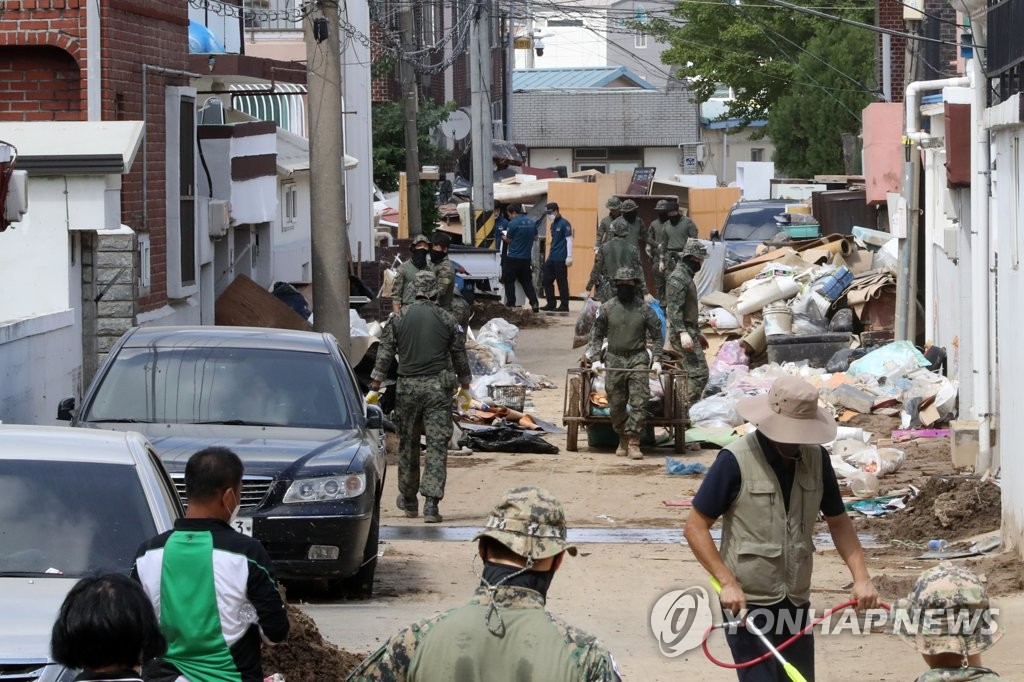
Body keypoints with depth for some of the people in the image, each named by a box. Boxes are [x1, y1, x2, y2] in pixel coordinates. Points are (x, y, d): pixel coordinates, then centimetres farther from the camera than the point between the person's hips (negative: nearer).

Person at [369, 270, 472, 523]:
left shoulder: (400, 318, 2)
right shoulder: (447, 320, 1)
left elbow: (385, 355, 2)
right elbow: (460, 357, 7)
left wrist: (374, 388, 7)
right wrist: (465, 387, 21)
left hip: (407, 388, 1)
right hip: (438, 388, -1)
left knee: (407, 445, 14)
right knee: (437, 446, -3)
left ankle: (408, 500, 26)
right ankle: (431, 504, -12)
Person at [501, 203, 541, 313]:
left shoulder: (513, 223, -13)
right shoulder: (531, 222, 6)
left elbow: (508, 240, -5)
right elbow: (535, 238, 15)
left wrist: (504, 237, 16)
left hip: (513, 258, -6)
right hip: (526, 258, 6)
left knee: (509, 281, 5)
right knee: (526, 282, 13)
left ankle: (511, 304, 3)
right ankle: (534, 303, 2)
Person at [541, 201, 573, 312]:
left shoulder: (564, 224, -10)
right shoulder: (553, 224, 16)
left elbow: (569, 240, -13)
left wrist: (569, 257, -16)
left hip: (560, 259, -9)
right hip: (551, 258, 9)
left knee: (562, 282, -4)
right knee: (547, 280, 9)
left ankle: (564, 306, 0)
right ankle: (551, 304, 17)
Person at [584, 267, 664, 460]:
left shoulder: (644, 310, 3)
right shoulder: (607, 308, 6)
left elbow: (657, 337, 9)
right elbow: (597, 335, 13)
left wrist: (657, 360, 0)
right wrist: (590, 354, 1)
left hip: (638, 359, -2)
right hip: (614, 360, 2)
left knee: (639, 402, -12)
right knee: (616, 404, 5)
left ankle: (633, 443, -11)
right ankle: (623, 439, 22)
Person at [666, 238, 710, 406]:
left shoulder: (687, 276, 21)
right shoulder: (677, 278, -12)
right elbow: (674, 308, -21)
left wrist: (697, 334, 32)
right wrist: (683, 333, -28)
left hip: (690, 331, 11)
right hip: (683, 334, -11)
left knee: (690, 373, 12)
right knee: (699, 373, -14)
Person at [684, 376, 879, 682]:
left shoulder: (816, 459, 3)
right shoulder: (735, 461, -13)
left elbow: (838, 521, 12)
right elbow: (696, 526, -9)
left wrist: (861, 578, -2)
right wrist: (727, 583, -18)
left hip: (796, 600, 6)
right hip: (747, 602, -6)